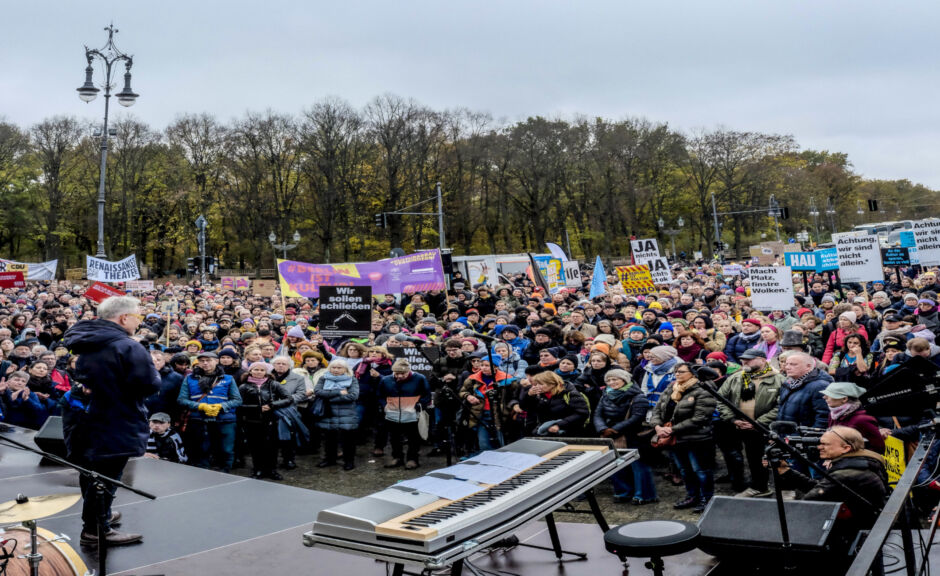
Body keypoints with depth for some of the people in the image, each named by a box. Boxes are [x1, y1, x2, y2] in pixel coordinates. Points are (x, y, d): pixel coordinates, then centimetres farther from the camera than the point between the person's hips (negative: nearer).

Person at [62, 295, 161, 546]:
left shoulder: (84, 342, 7)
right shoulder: (128, 347, -22)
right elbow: (151, 385, -25)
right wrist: (153, 369, -6)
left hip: (85, 420, 9)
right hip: (115, 427, -9)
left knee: (91, 473, 22)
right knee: (106, 476, 1)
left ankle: (97, 514, 39)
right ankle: (95, 530, 9)